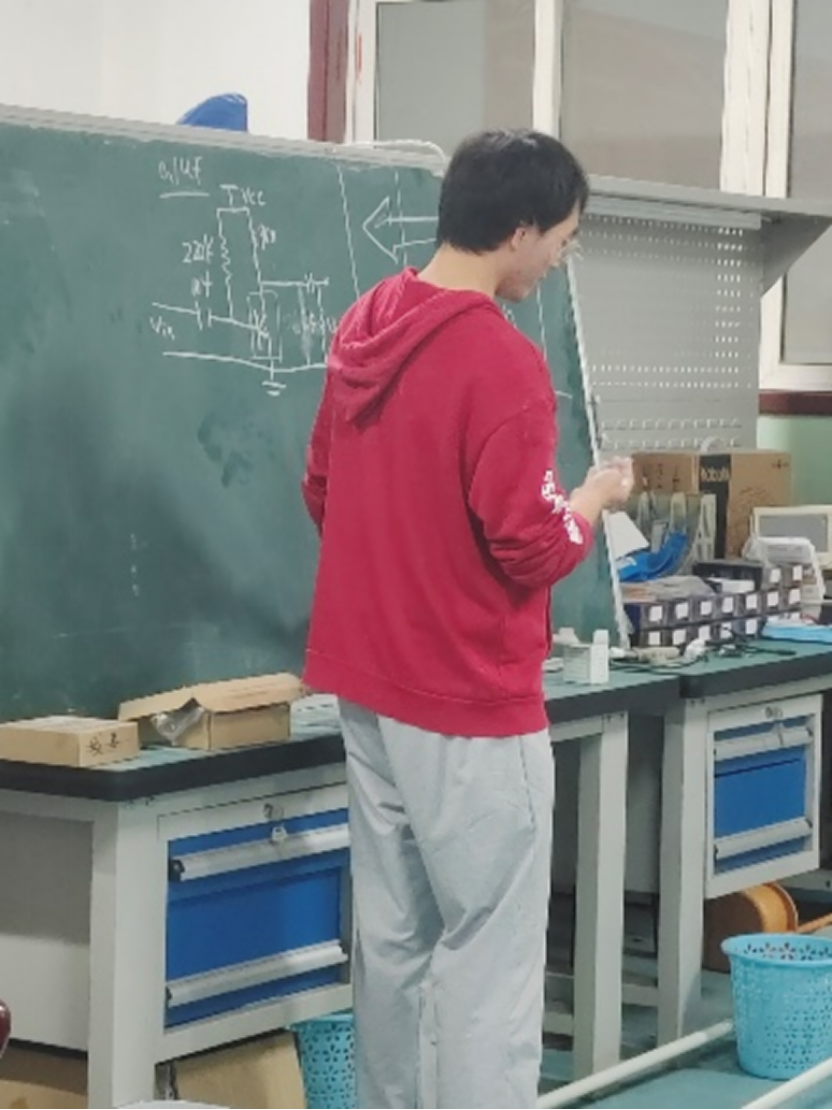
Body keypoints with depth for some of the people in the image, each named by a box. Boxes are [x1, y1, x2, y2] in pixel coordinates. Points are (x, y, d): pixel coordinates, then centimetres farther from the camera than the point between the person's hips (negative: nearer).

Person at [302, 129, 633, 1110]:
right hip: (469, 706, -8)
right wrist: (593, 501, 0)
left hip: (369, 686, 8)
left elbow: (322, 493, 16)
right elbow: (532, 547, -18)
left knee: (391, 938, 14)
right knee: (489, 955, -2)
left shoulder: (362, 327, 6)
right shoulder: (502, 361, -20)